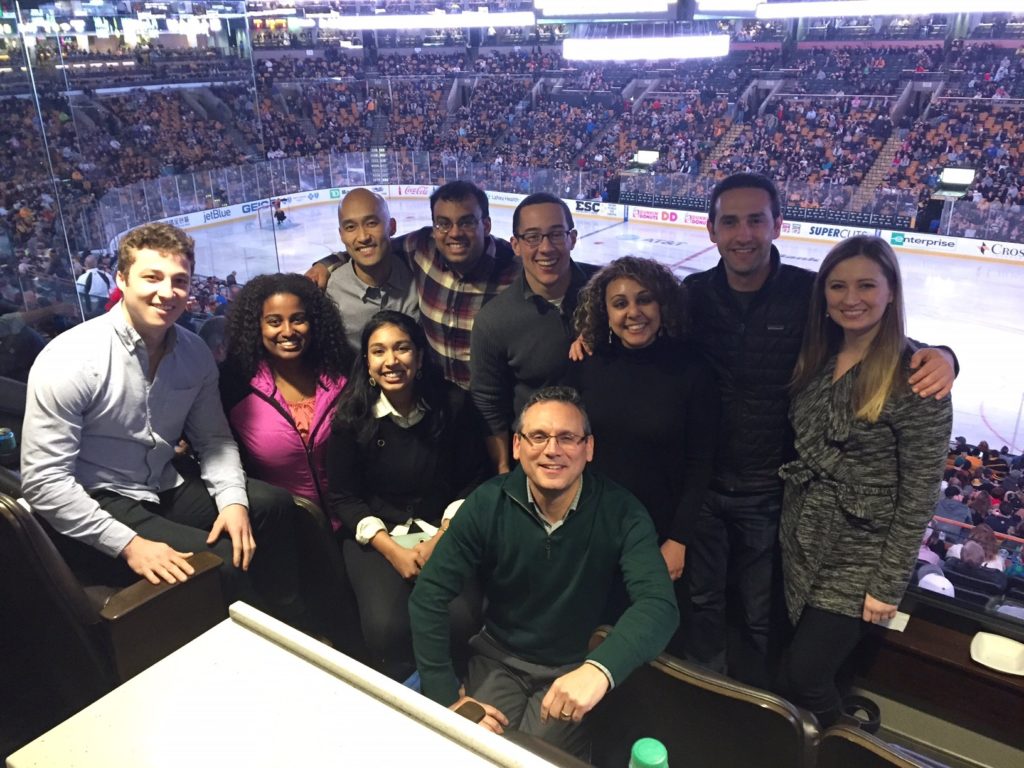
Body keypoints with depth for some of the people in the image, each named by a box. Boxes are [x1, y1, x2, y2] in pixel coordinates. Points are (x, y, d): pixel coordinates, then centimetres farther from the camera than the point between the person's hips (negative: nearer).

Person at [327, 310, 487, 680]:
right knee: (386, 625, -27)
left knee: (461, 619, -25)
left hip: (445, 532, 1)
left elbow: (473, 482, 2)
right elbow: (342, 497, -2)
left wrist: (441, 539, -10)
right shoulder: (352, 416, -6)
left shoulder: (454, 405, -5)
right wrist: (392, 550, -13)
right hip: (377, 535, 0)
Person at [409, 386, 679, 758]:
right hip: (499, 657, 2)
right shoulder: (488, 504, -16)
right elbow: (429, 595, -14)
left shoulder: (621, 512, -20)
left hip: (577, 667, -1)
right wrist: (446, 697, -19)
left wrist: (600, 668, -52)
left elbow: (658, 604, -33)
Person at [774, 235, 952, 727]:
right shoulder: (815, 359, 4)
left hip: (857, 563, -5)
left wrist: (889, 585, -13)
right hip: (798, 547, 6)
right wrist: (788, 525, 6)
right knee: (807, 674, 16)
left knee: (801, 681, 3)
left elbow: (919, 494, -14)